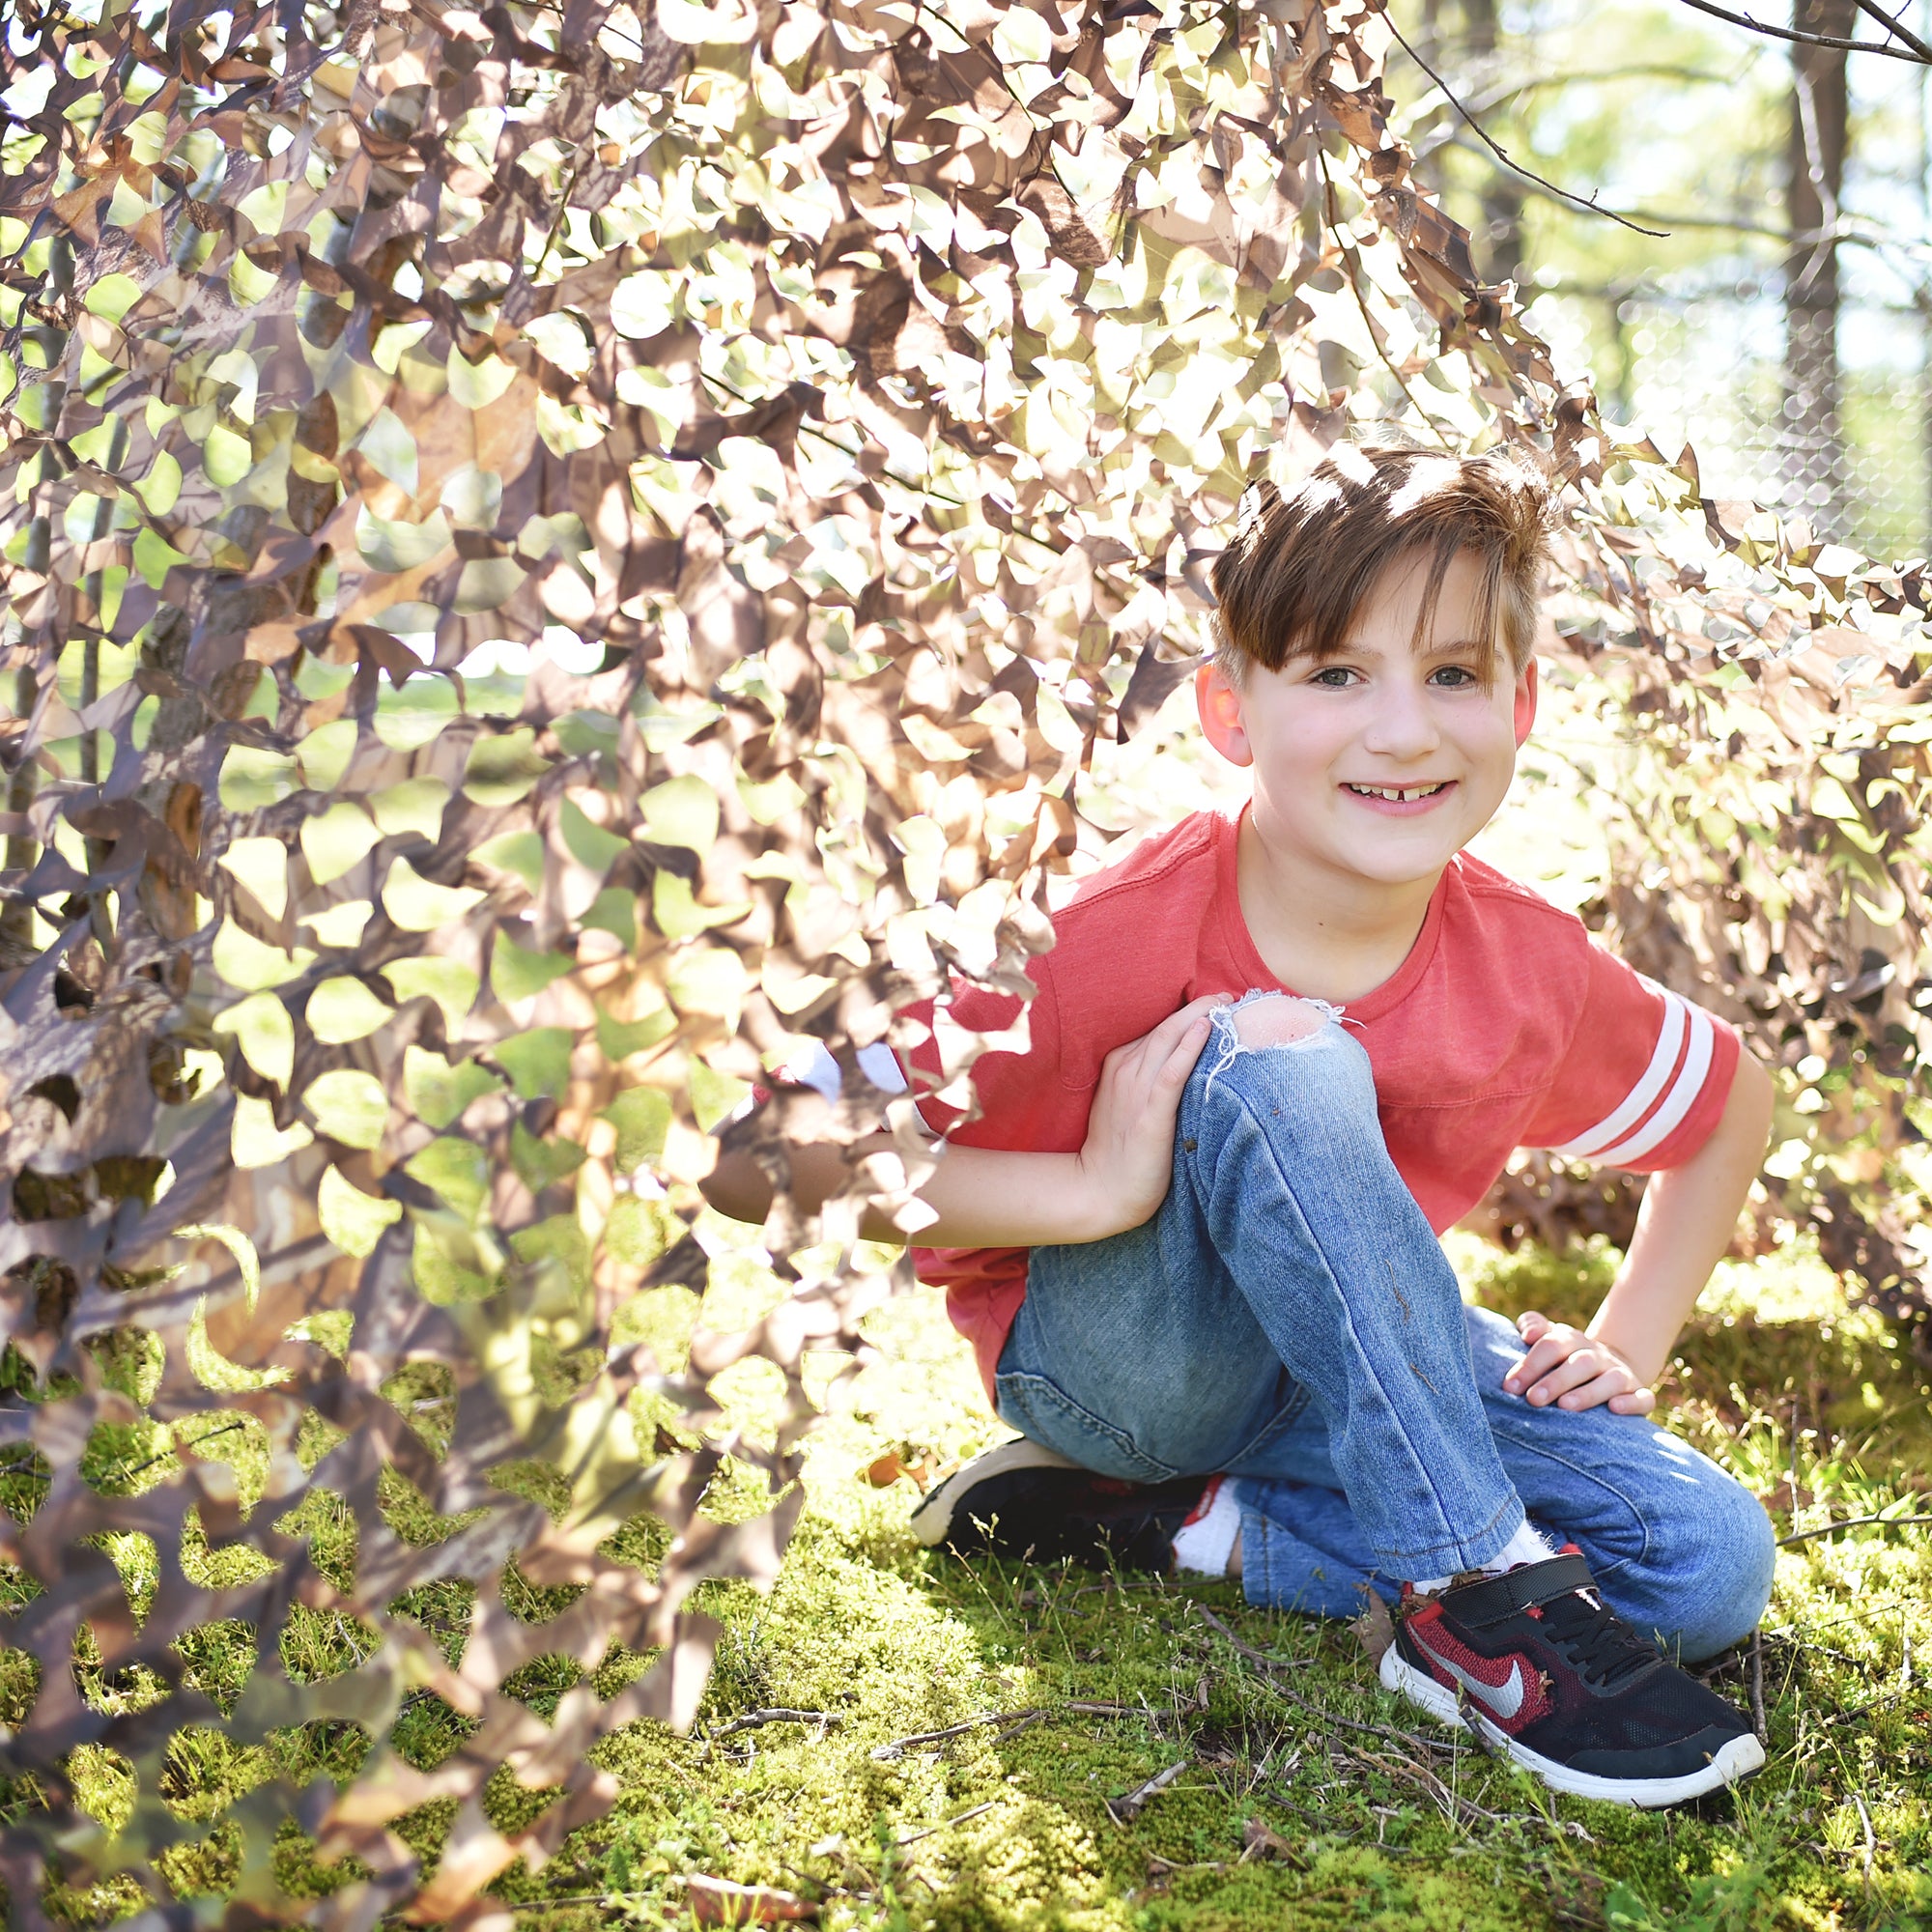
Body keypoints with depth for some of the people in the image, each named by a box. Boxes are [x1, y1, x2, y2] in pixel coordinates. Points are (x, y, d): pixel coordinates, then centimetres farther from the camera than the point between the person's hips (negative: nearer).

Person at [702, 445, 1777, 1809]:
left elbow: (1736, 1100, 9)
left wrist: (1629, 1350, -1)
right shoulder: (1116, 944, -27)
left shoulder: (1532, 973, -13)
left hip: (1340, 1363, 5)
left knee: (1714, 1565, -15)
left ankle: (1181, 1528, -10)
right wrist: (1101, 1188, -34)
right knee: (1277, 1062, -34)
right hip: (1116, 1354, -5)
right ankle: (1476, 1599, -29)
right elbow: (750, 1159, -28)